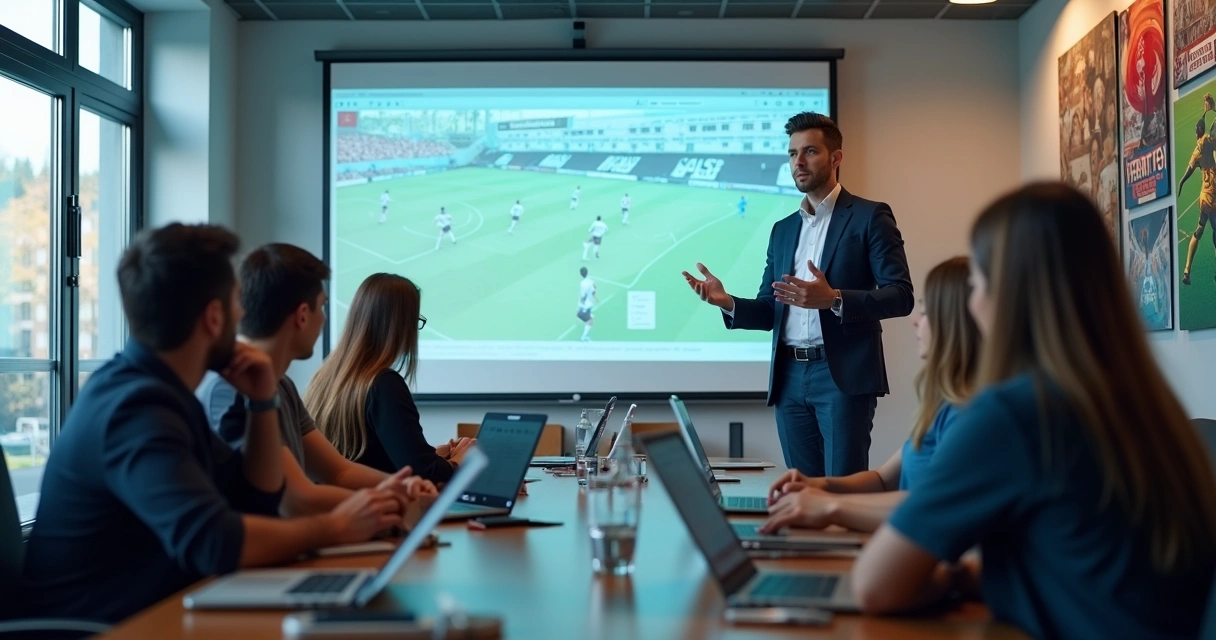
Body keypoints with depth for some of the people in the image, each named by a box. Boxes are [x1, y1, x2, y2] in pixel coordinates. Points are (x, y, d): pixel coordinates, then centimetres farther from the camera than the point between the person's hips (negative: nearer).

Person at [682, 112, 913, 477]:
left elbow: (900, 296, -9)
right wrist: (727, 303, -5)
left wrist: (833, 300, -24)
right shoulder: (783, 230, 17)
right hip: (790, 378, 6)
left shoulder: (869, 217, -1)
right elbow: (770, 311, 16)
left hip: (843, 375, -6)